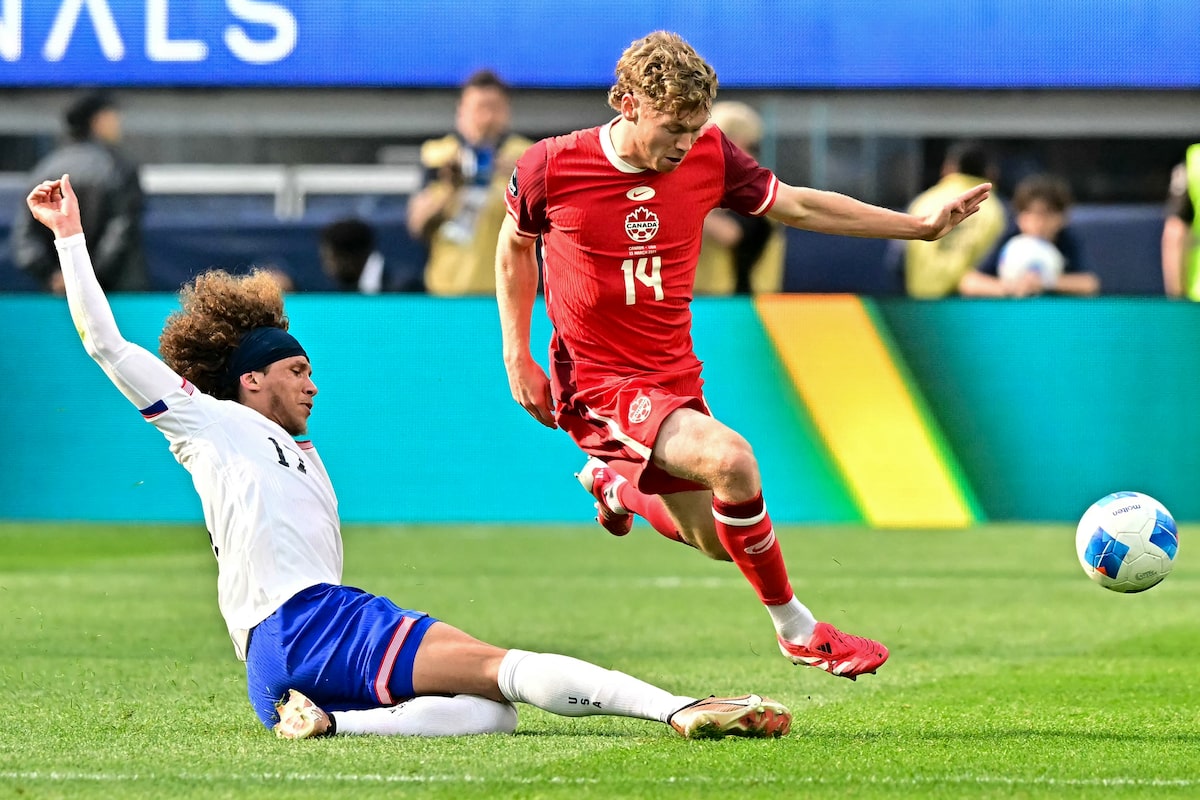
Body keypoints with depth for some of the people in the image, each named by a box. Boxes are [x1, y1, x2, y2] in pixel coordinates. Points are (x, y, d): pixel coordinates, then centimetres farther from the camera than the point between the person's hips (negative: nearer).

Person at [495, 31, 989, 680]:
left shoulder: (709, 157, -5)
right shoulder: (551, 167, -13)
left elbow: (799, 206, 7)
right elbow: (515, 244, 6)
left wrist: (921, 226, 4)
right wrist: (516, 358, 1)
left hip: (674, 377, 6)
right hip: (598, 384, -6)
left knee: (718, 542, 16)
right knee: (729, 458, -31)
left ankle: (614, 482, 47)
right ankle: (795, 628, -13)